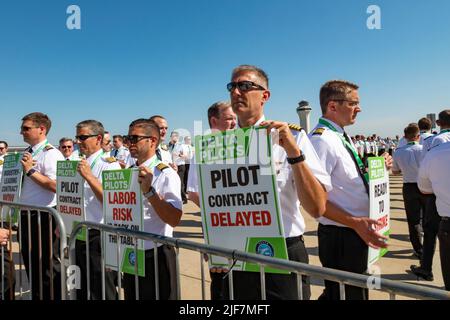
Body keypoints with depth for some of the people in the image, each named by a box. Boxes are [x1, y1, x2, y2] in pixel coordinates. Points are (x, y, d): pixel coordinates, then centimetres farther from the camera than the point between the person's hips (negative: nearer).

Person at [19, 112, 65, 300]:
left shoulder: (50, 154, -16)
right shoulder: (27, 153, 11)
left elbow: (55, 185, -28)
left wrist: (30, 170, -22)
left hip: (43, 218, -9)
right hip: (26, 216, 9)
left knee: (48, 266, 6)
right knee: (31, 264, 22)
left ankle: (53, 296, 24)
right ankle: (37, 295, 39)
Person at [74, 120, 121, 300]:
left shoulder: (109, 165, -12)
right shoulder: (80, 164, 11)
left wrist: (89, 176, -23)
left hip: (99, 236, -8)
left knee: (102, 293, 4)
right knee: (82, 291, 21)